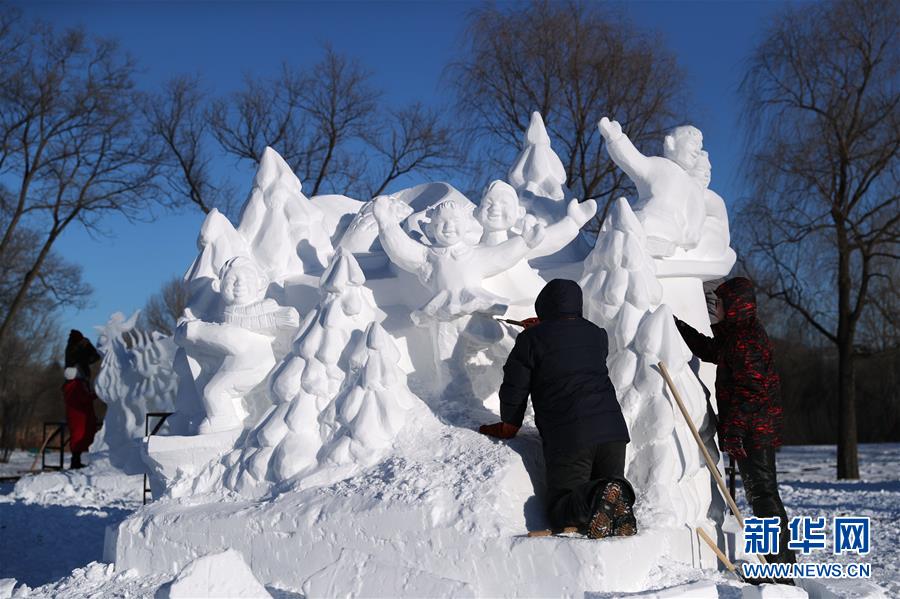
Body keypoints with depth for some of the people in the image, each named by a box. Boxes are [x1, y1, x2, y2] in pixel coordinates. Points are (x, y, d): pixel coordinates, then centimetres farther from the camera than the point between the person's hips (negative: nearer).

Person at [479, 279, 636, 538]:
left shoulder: (531, 339, 0)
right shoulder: (596, 334, 16)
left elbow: (514, 389, 3)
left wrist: (507, 427, 23)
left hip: (567, 438, -4)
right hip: (612, 428, 4)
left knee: (559, 509, 6)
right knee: (609, 481, 23)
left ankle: (595, 499, -25)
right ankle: (619, 501, -13)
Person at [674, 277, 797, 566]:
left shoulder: (745, 337, -16)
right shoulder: (738, 333, 16)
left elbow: (750, 389, -22)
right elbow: (709, 350, 33)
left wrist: (734, 427, -25)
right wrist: (679, 327, 33)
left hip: (753, 431, -10)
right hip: (756, 430, 10)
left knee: (761, 491, -8)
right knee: (759, 491, 14)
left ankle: (782, 565, -6)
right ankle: (780, 562, 20)